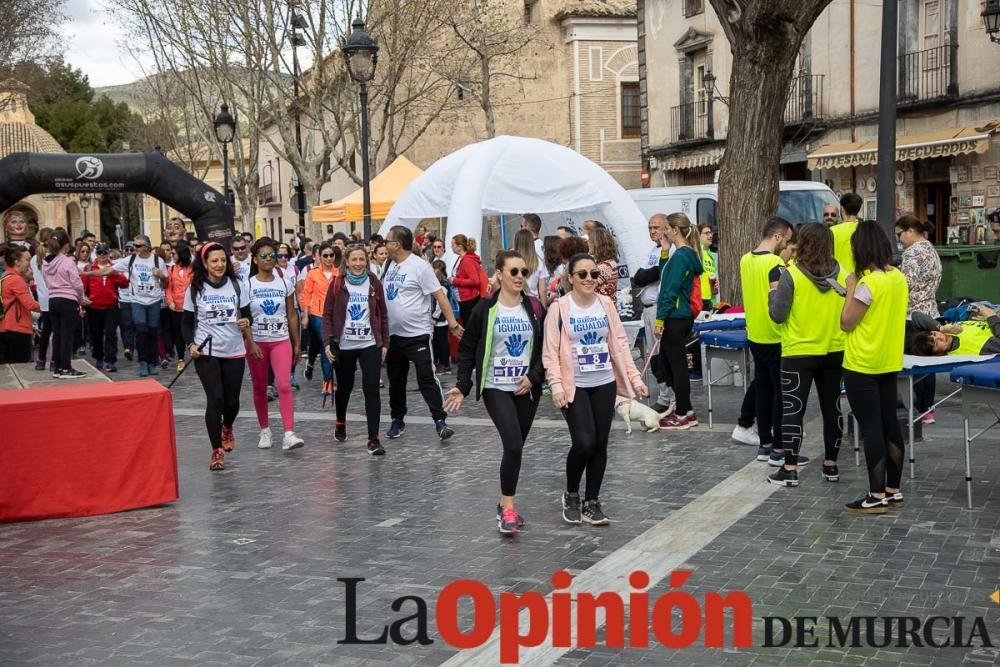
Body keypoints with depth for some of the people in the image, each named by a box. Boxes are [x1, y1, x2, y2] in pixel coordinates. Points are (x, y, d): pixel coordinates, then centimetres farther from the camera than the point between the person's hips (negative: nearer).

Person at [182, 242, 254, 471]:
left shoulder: (236, 285, 2)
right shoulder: (195, 289, -1)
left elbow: (248, 315, 7)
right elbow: (187, 323, 5)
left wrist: (246, 322, -16)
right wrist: (191, 344, -11)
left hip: (234, 351, 2)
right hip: (206, 352, -2)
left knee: (232, 401, 9)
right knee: (215, 399, -11)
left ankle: (227, 428, 44)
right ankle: (217, 450, 0)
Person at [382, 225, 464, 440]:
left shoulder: (419, 266, -13)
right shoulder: (391, 266, 10)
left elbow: (440, 296, -15)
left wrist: (453, 323, -20)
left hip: (417, 334, -7)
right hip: (393, 334, 7)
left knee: (427, 378, -8)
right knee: (396, 380, 15)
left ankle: (440, 421, -5)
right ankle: (397, 420, 27)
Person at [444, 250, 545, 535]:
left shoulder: (535, 308, 3)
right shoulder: (485, 309, -5)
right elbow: (468, 349, -1)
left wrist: (534, 376, -8)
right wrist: (462, 386, -8)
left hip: (527, 389, 3)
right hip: (496, 388, -3)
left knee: (515, 447, 10)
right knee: (513, 445, -16)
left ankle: (505, 503, 26)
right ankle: (508, 508, -6)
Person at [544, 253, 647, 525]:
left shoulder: (606, 305, 4)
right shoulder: (559, 308, -8)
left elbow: (619, 344, 8)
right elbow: (550, 351, -8)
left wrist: (635, 378, 3)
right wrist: (556, 386, -17)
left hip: (604, 385, 4)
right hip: (575, 386, -4)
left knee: (600, 444, 6)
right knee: (584, 442, -14)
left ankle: (591, 502, 20)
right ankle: (571, 495, 12)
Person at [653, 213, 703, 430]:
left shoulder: (681, 255, -16)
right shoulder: (685, 253, 13)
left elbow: (671, 290, -19)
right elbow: (665, 278, 21)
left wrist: (660, 319, -18)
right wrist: (664, 252, 11)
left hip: (675, 318, -10)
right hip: (679, 316, 10)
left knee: (677, 364, -1)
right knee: (666, 362, 18)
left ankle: (683, 415, 7)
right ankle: (685, 409, 24)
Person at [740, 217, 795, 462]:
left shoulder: (745, 260, 5)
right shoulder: (775, 264, -19)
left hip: (754, 336, 8)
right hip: (775, 338, -8)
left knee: (762, 389, 15)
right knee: (782, 392, 2)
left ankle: (764, 444, 21)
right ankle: (779, 448, 6)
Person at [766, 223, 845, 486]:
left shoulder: (791, 275, -14)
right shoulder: (842, 275, -2)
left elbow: (777, 315, -12)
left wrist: (773, 294, 5)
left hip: (799, 353, -4)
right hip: (834, 352, 4)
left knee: (793, 410, 3)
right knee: (832, 407, 14)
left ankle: (789, 470, 4)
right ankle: (831, 465, 22)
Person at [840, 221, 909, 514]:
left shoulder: (869, 283, -20)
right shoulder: (899, 278, 5)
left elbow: (846, 323, -15)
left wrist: (851, 289, -6)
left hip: (863, 366, -8)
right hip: (889, 363, 8)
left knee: (871, 427, -3)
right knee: (889, 424, 12)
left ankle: (877, 496, 0)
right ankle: (893, 490, 20)